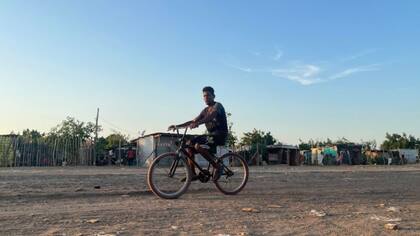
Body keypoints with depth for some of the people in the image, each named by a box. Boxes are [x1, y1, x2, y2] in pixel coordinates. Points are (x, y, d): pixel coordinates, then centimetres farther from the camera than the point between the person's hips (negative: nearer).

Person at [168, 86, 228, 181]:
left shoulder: (217, 105, -7)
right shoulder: (205, 110, 17)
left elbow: (211, 116, -30)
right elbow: (193, 121, 15)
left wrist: (198, 123, -47)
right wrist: (177, 126, 4)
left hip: (220, 135, -8)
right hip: (211, 134, 8)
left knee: (198, 146, -29)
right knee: (189, 143, -1)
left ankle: (218, 167, -16)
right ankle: (193, 174, 0)